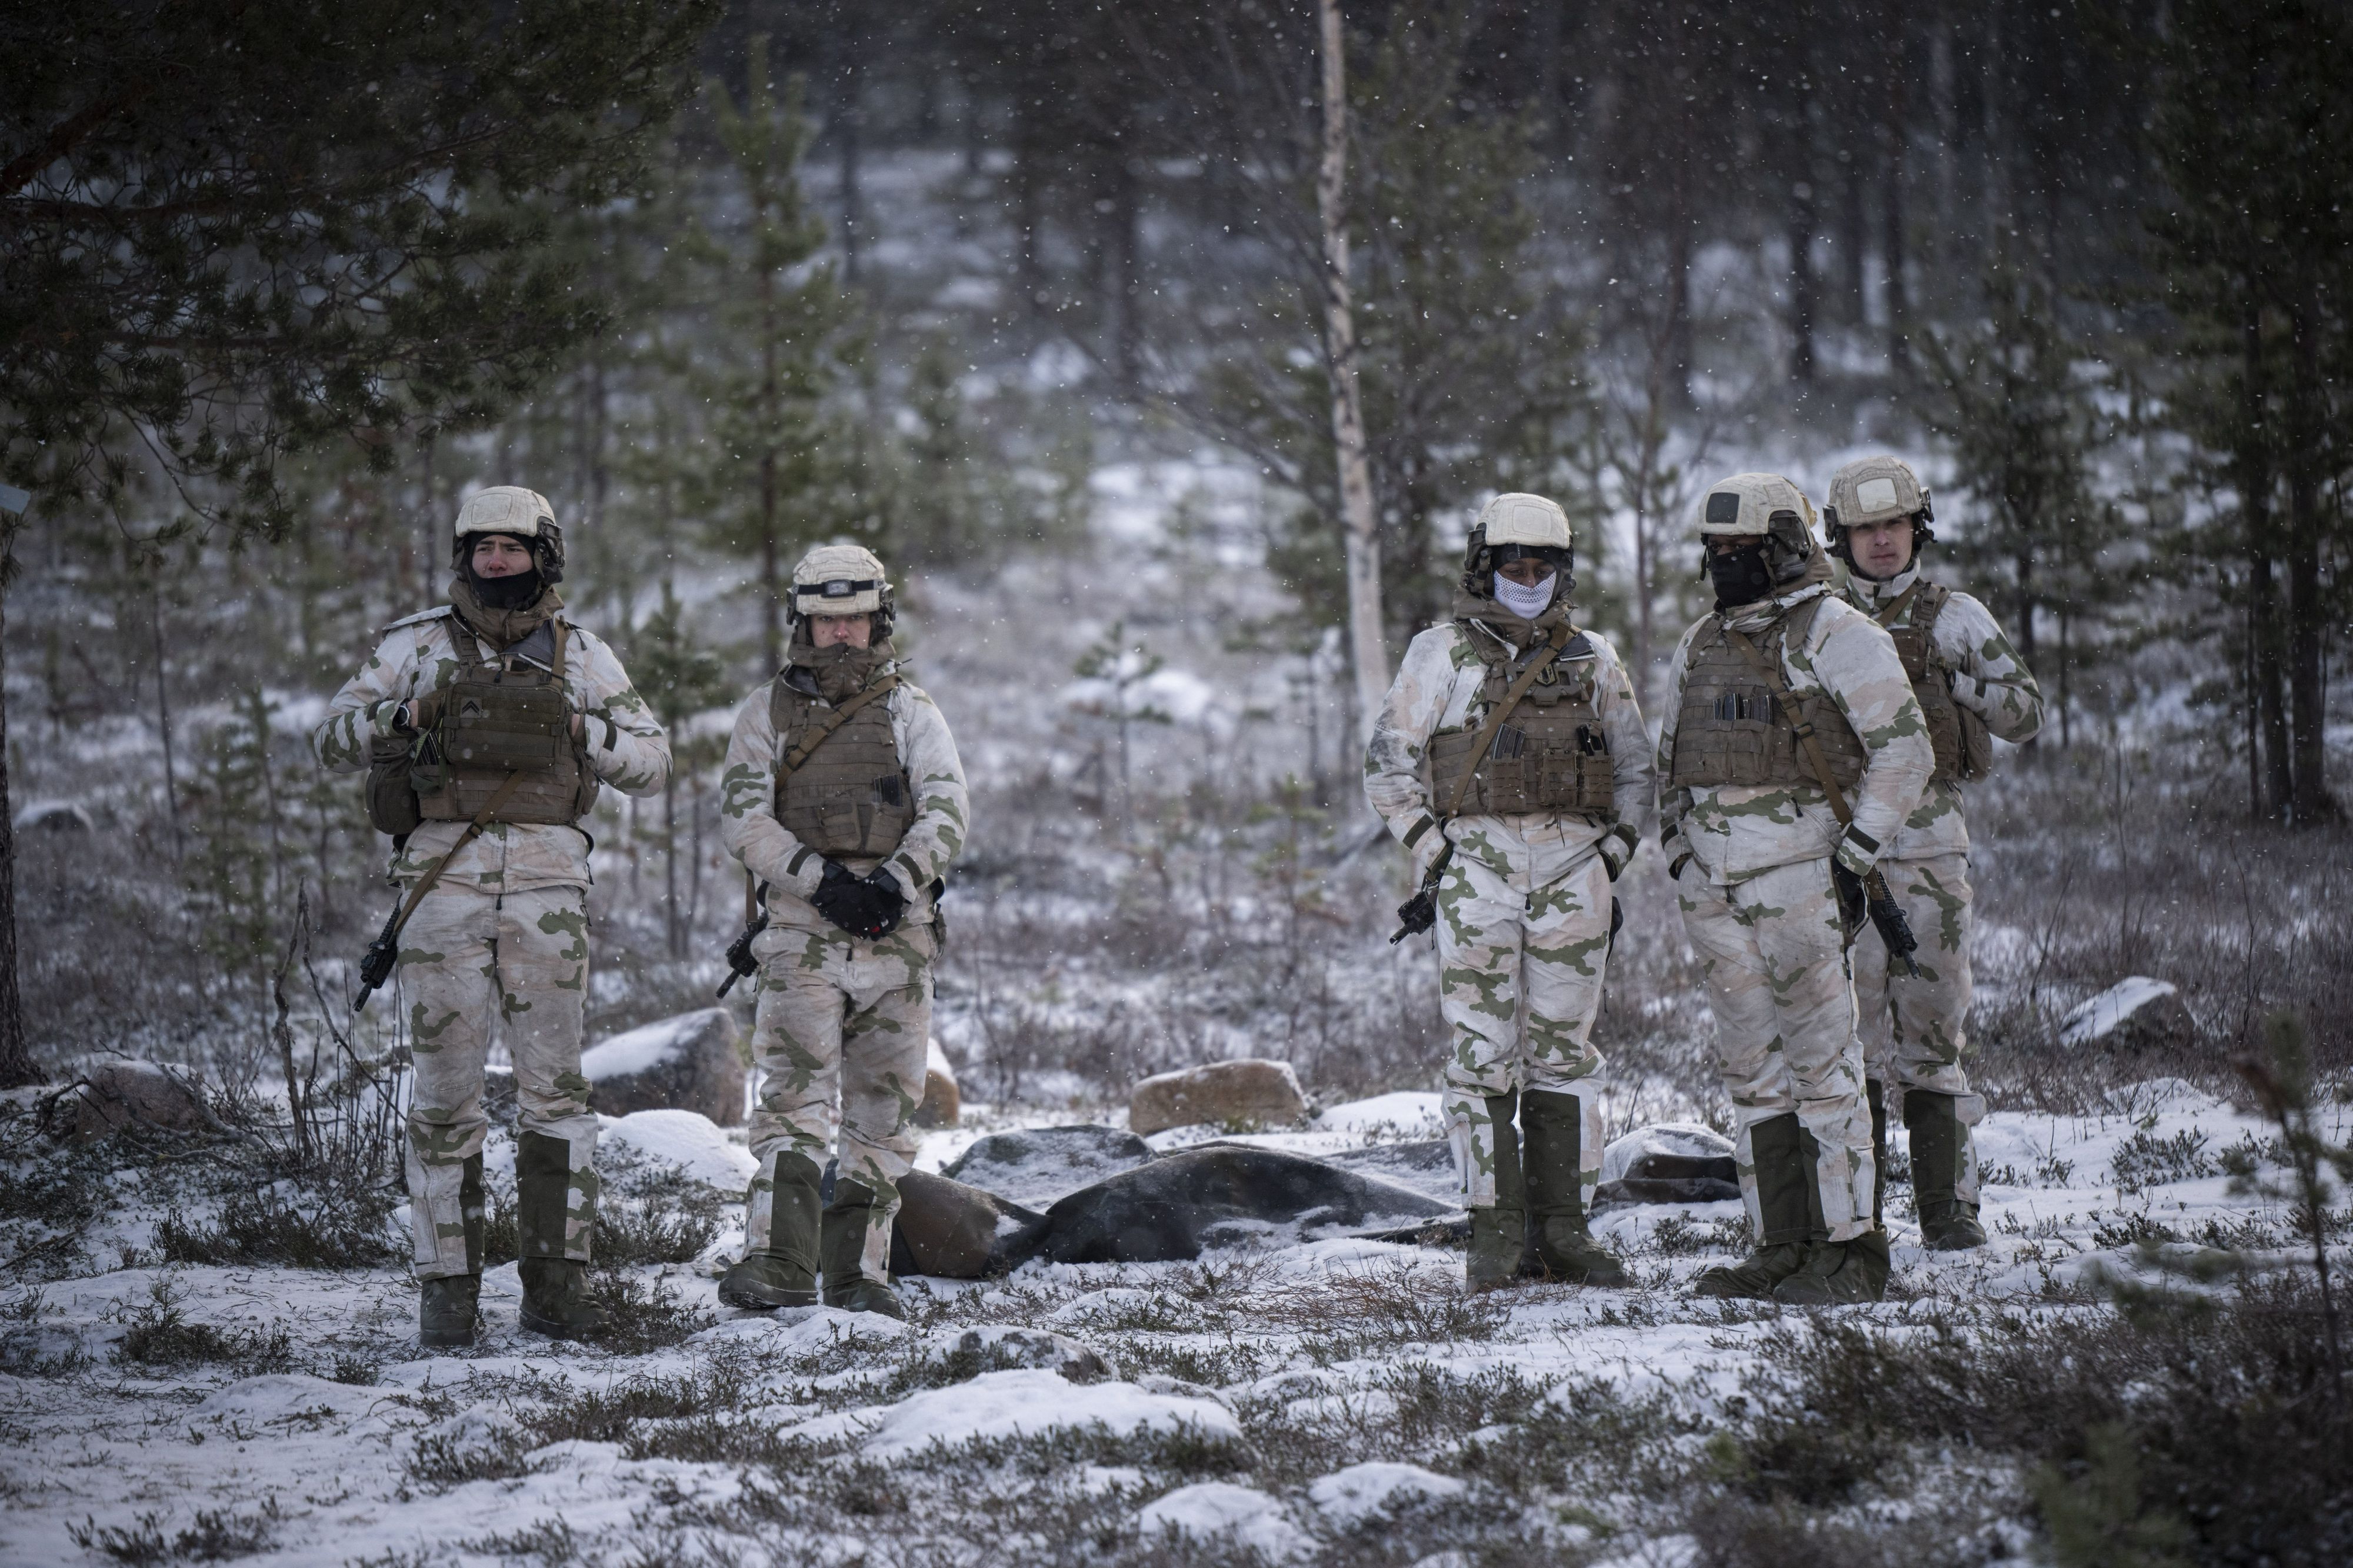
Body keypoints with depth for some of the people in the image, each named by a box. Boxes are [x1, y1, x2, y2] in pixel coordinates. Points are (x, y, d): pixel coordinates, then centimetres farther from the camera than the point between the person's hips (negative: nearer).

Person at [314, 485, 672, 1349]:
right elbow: (332, 740, 9)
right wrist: (401, 716, -10)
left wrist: (584, 733, -6)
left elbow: (653, 761, 12)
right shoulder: (421, 644, 9)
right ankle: (447, 1286, 4)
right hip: (444, 879, -1)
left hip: (546, 886, 1)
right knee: (445, 1089, -1)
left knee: (555, 1085, -1)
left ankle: (555, 1281, 4)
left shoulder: (580, 655, 12)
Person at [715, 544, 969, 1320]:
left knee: (883, 1108, 4)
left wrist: (896, 883, -18)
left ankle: (858, 1271, 10)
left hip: (898, 931, 2)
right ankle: (778, 1263, -24)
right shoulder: (768, 711, 10)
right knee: (794, 1095, -16)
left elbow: (945, 811, 0)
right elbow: (743, 818, -2)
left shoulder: (911, 711, 12)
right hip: (803, 928, -2)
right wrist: (823, 881, -15)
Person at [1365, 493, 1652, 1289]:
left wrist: (1612, 856, 5)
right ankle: (1497, 1233, -1)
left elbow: (1636, 768, 18)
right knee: (1483, 1054, -4)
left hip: (1572, 870, 3)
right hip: (1477, 866, -2)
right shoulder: (1441, 656, 4)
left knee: (1564, 1052, 4)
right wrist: (1434, 851, -6)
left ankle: (1563, 1231, 8)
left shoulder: (1594, 661, 12)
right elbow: (1387, 765, 3)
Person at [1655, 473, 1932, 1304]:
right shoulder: (1702, 644, 16)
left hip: (1800, 871, -7)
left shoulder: (1836, 635, -7)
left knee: (1822, 1062, -6)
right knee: (1754, 1068, 8)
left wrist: (1855, 859, -14)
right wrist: (1679, 861, 15)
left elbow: (1905, 752, -10)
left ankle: (1849, 1251, -3)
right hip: (1714, 883, 7)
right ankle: (1781, 1247, 12)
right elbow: (1672, 761, 25)